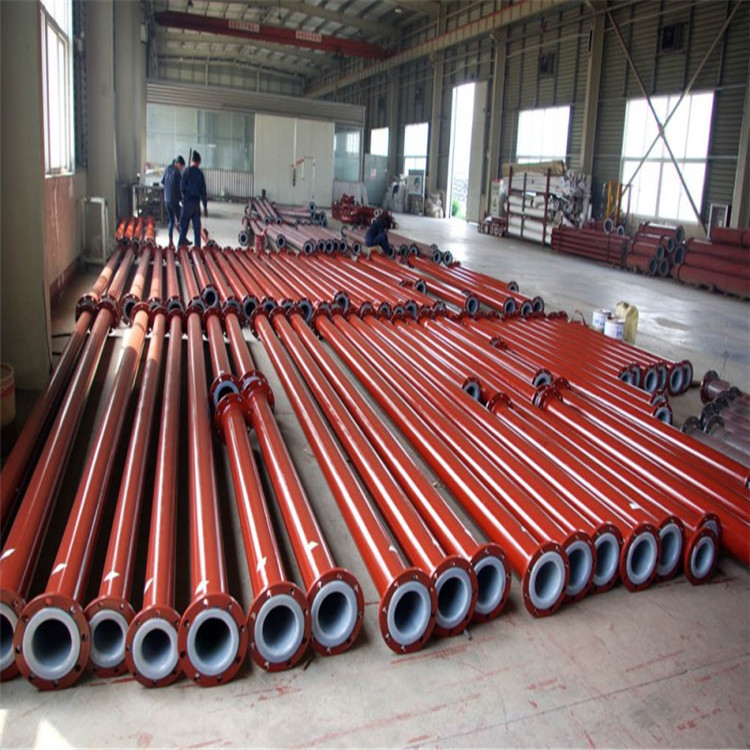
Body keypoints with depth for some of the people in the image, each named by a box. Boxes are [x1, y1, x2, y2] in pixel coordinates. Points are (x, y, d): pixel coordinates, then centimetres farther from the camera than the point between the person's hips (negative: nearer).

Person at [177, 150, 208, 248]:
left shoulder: (187, 171, -6)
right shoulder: (200, 174, 4)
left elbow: (182, 187, -8)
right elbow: (203, 191, 6)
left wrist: (185, 195, 14)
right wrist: (205, 207, 12)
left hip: (187, 202, -3)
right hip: (197, 203, 3)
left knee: (184, 226, 1)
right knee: (197, 226, 7)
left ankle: (180, 245, -1)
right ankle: (197, 247, 8)